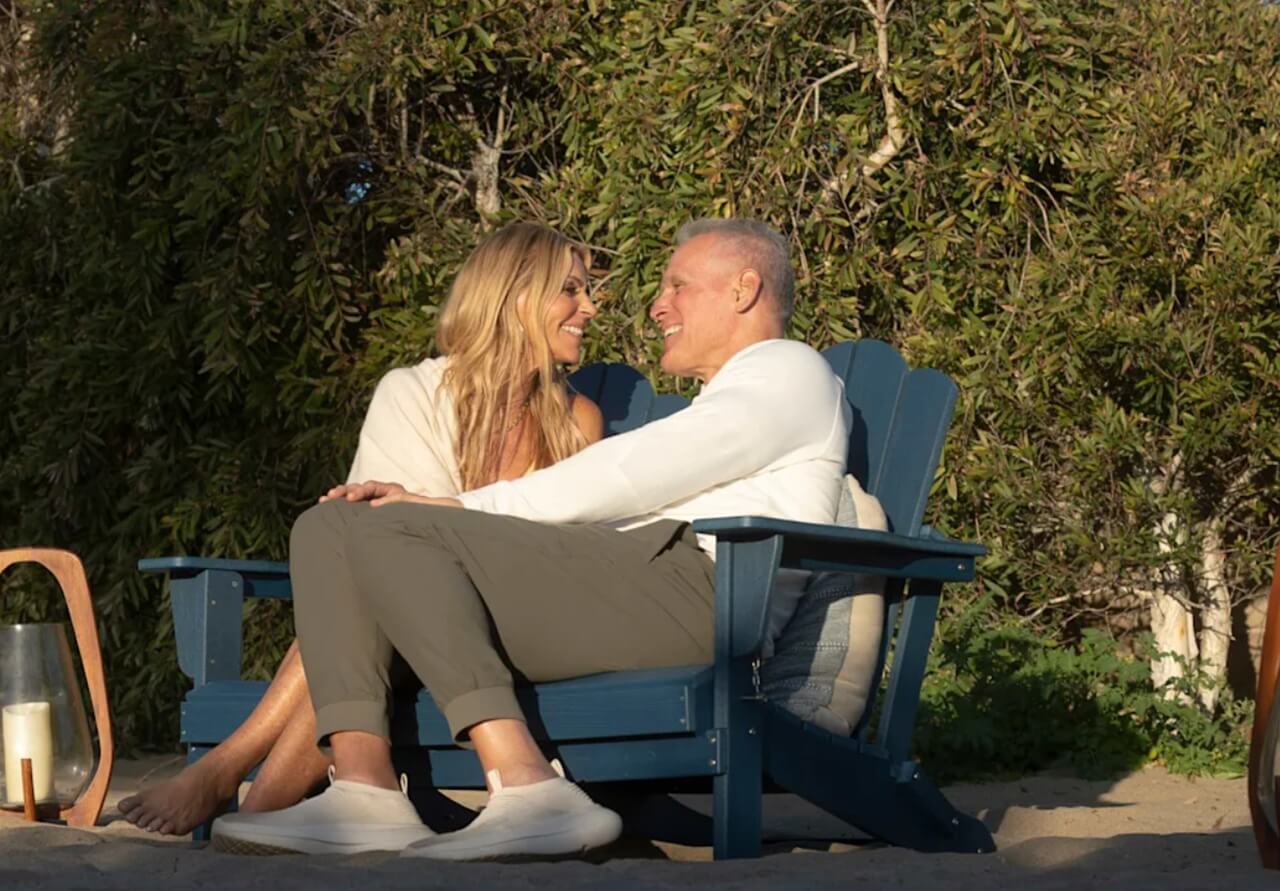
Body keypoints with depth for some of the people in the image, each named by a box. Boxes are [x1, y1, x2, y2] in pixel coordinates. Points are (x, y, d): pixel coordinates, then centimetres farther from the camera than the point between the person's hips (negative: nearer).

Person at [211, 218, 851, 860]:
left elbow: (631, 475, -4)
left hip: (692, 581, -9)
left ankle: (525, 786, -37)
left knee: (387, 530, -23)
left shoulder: (788, 371, 10)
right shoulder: (711, 407, 39)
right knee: (329, 528, -1)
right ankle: (365, 789, -21)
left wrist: (460, 509, -2)